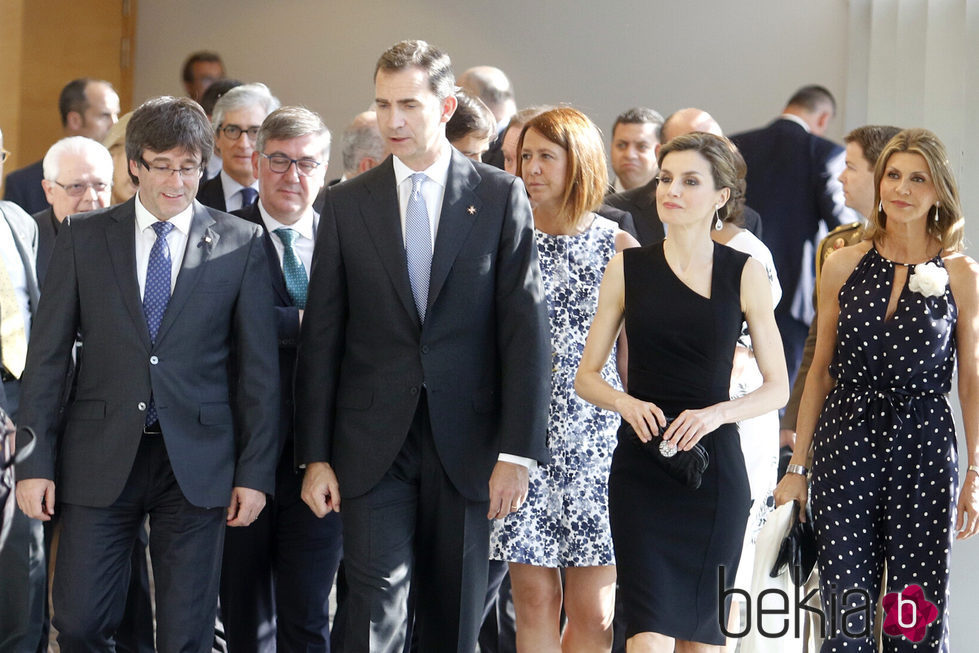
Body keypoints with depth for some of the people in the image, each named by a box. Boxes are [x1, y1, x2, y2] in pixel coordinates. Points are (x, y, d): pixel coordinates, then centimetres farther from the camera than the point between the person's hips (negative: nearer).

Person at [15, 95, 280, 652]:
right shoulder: (83, 239, 5)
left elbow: (260, 367, 3)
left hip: (197, 462, -1)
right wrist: (35, 461, -1)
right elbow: (47, 355, 5)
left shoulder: (242, 244, 3)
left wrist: (255, 473, -2)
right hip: (101, 459, 1)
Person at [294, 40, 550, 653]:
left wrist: (518, 451, -10)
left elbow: (526, 328, -3)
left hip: (465, 444, 0)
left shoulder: (501, 197, 1)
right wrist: (315, 455, 0)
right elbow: (321, 337, 5)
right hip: (373, 444, 0)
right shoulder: (346, 204, 5)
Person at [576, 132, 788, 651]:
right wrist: (625, 403, -13)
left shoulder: (744, 273, 2)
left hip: (714, 469, 0)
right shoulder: (628, 269, 5)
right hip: (640, 466, 0)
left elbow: (777, 387, 3)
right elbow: (587, 376, 9)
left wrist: (717, 413, -15)